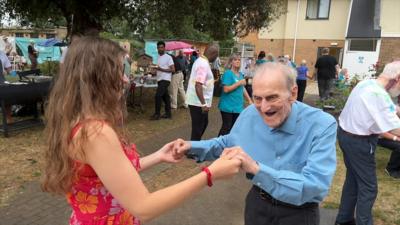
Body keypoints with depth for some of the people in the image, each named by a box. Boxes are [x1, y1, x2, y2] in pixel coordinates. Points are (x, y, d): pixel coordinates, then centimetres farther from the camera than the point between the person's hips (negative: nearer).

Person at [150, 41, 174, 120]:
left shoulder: (168, 57, -10)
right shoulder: (158, 57, 15)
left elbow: (173, 69, -15)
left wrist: (161, 69, -22)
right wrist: (156, 68, 4)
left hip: (165, 80, -8)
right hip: (159, 80, 8)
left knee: (158, 96, -13)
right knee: (165, 96, 11)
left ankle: (157, 114, -3)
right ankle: (168, 114, 17)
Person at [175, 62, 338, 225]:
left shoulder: (322, 125, -25)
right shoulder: (250, 114, -11)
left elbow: (316, 186, -34)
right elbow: (227, 143, 7)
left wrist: (256, 168, -41)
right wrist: (192, 147, -8)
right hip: (257, 203, 4)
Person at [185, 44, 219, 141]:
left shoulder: (201, 61, 10)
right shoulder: (203, 64, -21)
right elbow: (198, 85, -29)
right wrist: (203, 104, -28)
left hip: (199, 101, 11)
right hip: (198, 102, -11)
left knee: (204, 123, 24)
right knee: (197, 128, 1)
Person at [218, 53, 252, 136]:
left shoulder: (240, 74, 11)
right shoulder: (228, 73, -11)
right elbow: (226, 89, -20)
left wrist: (249, 100, 16)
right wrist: (239, 83, -17)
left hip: (238, 106, 7)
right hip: (228, 106, -7)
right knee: (226, 127, -4)